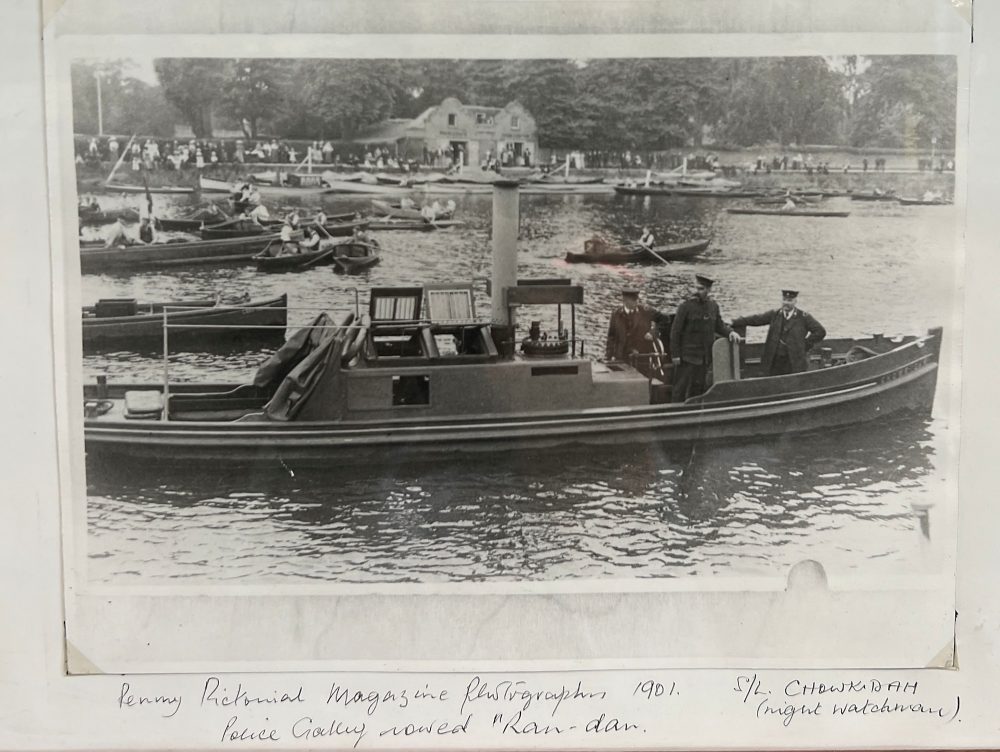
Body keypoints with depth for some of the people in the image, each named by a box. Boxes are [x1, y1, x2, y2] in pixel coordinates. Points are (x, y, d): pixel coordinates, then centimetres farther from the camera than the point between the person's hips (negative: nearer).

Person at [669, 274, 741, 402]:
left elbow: (719, 325, 14)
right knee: (681, 387, -3)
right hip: (687, 356, -5)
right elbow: (675, 331, -8)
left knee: (699, 387, 11)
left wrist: (730, 332, -8)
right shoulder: (685, 306, -8)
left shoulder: (713, 306, 8)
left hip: (705, 357, 5)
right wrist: (675, 354, -11)